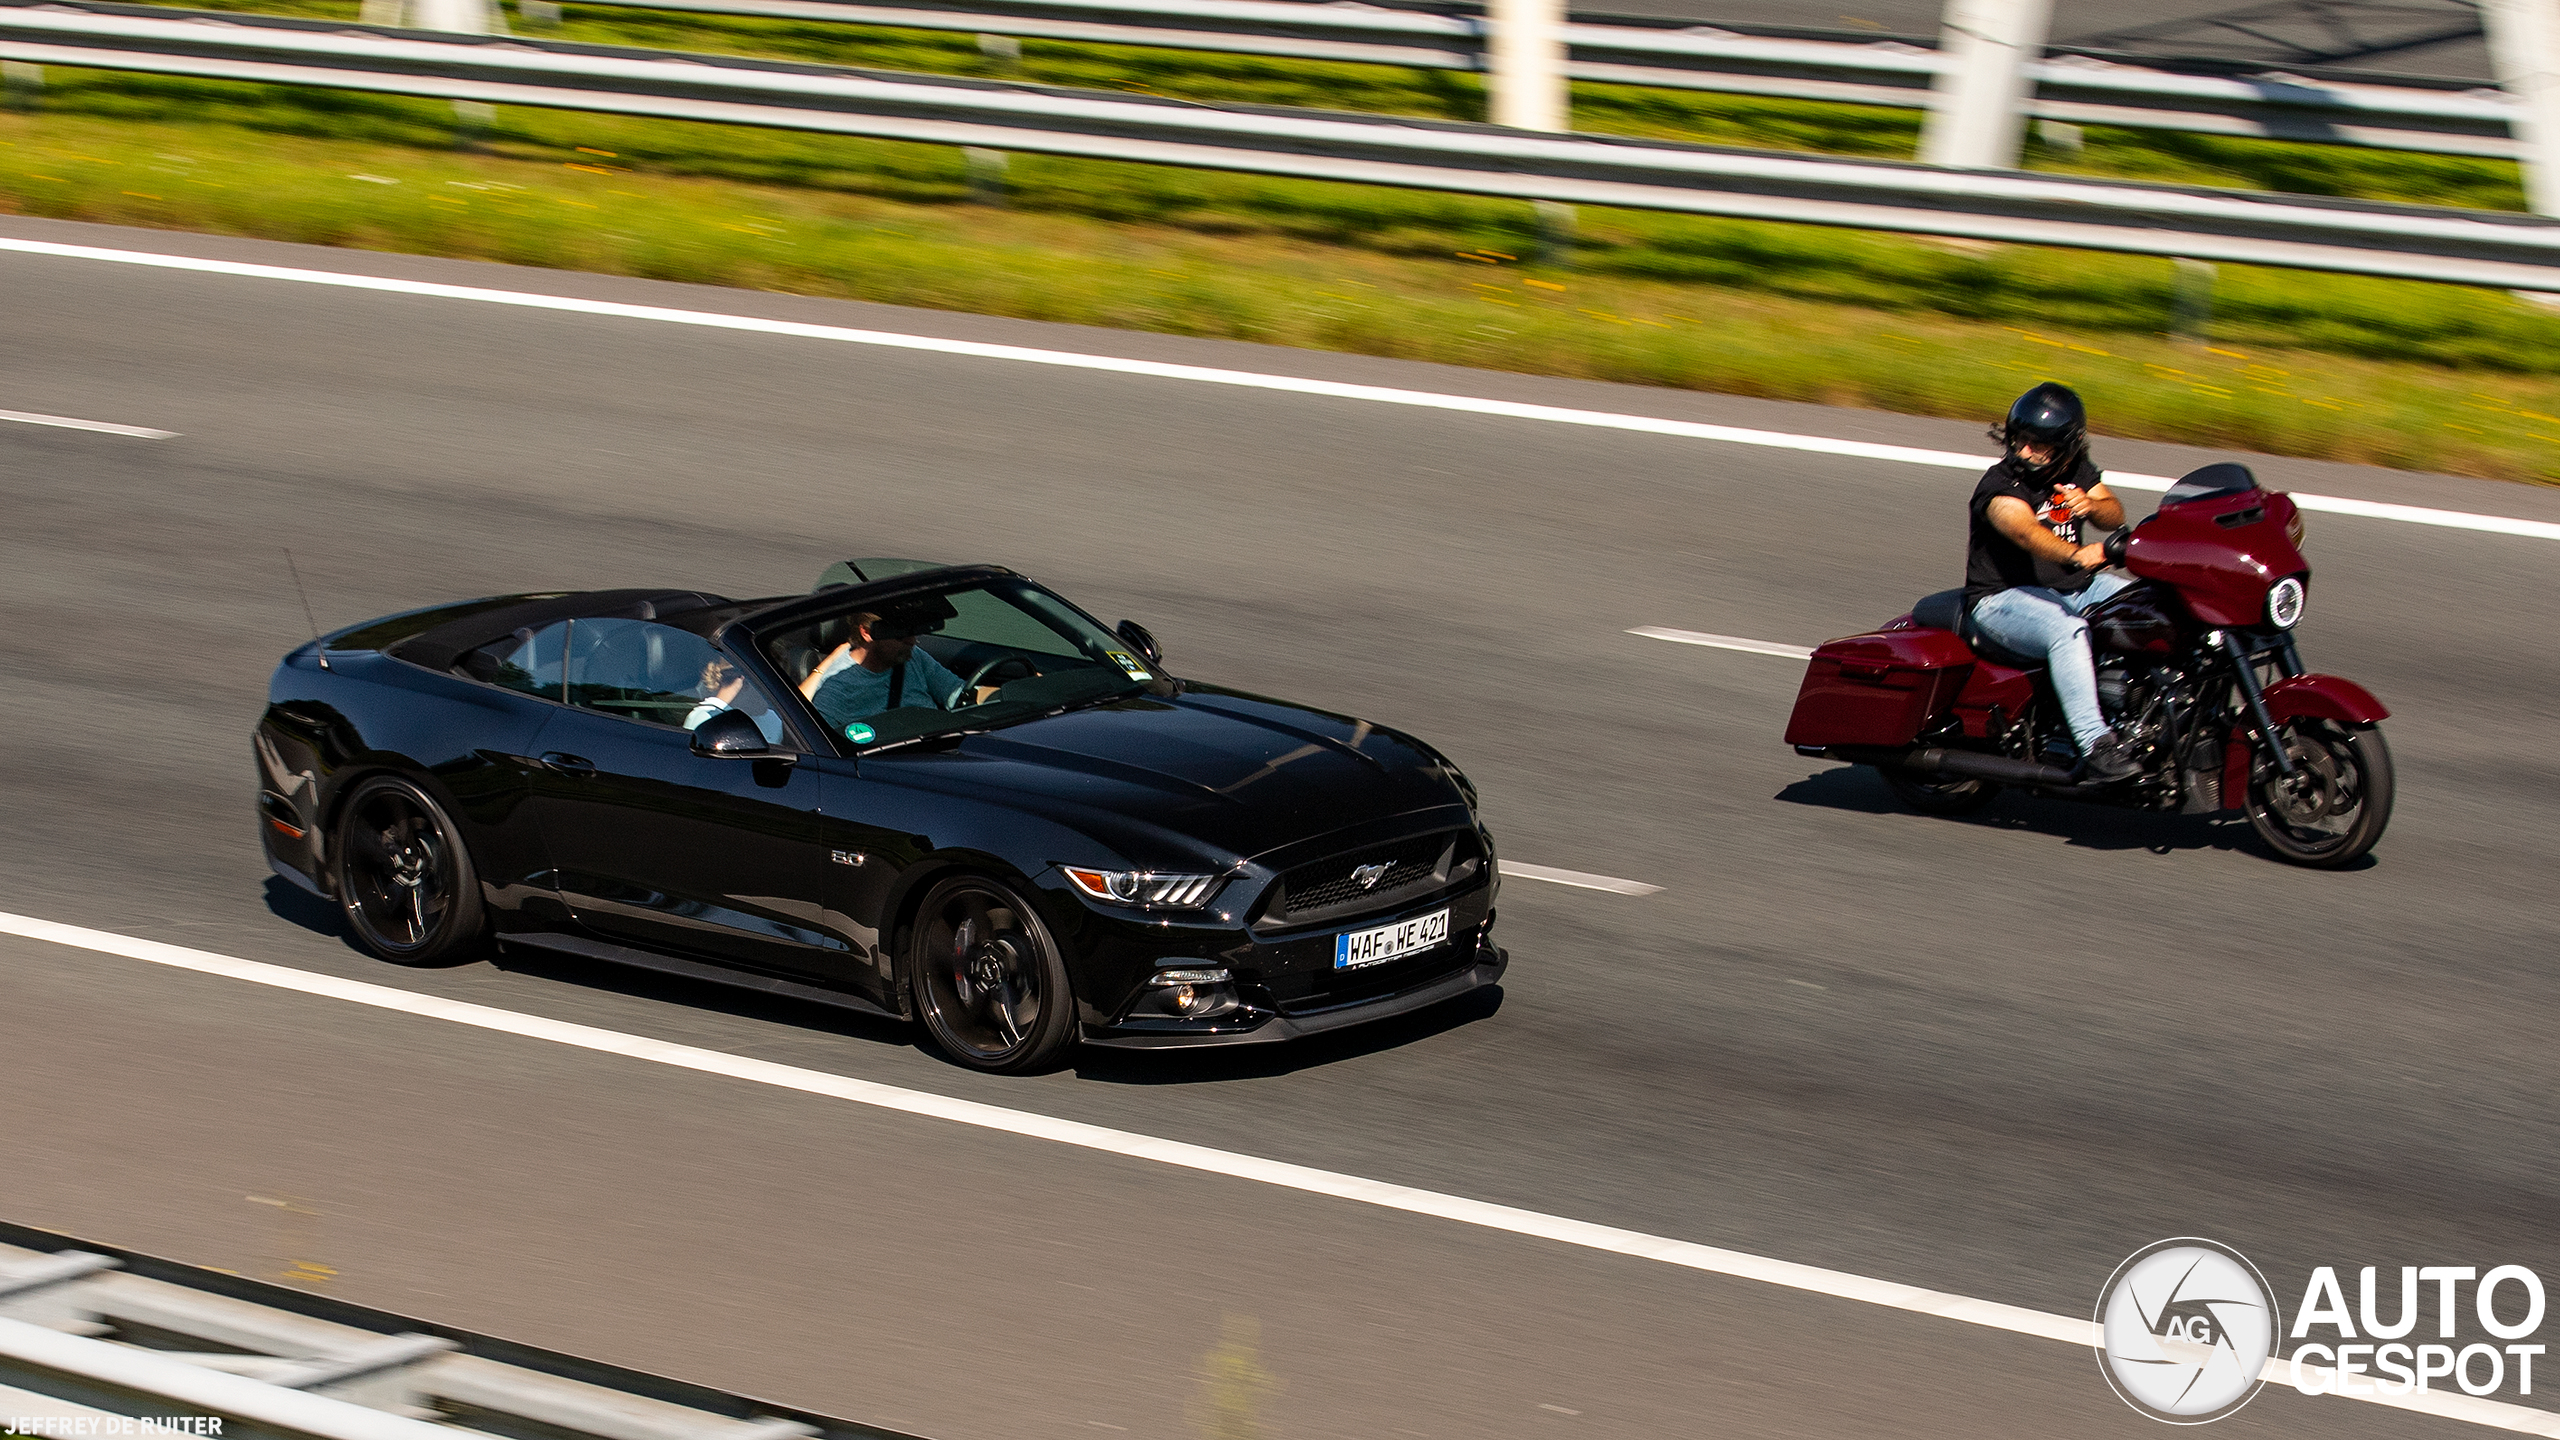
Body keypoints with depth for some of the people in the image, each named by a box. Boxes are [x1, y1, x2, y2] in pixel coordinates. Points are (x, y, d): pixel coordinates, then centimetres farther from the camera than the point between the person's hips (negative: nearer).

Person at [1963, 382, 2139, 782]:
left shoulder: (2076, 471, 8)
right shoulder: (2000, 484, -16)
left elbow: (2115, 516, 4)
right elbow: (2024, 530, -35)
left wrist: (2091, 504, -21)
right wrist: (2076, 555, -54)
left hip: (2074, 588, 7)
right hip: (2004, 597, -7)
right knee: (2068, 631, -36)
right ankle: (2094, 745, -43)